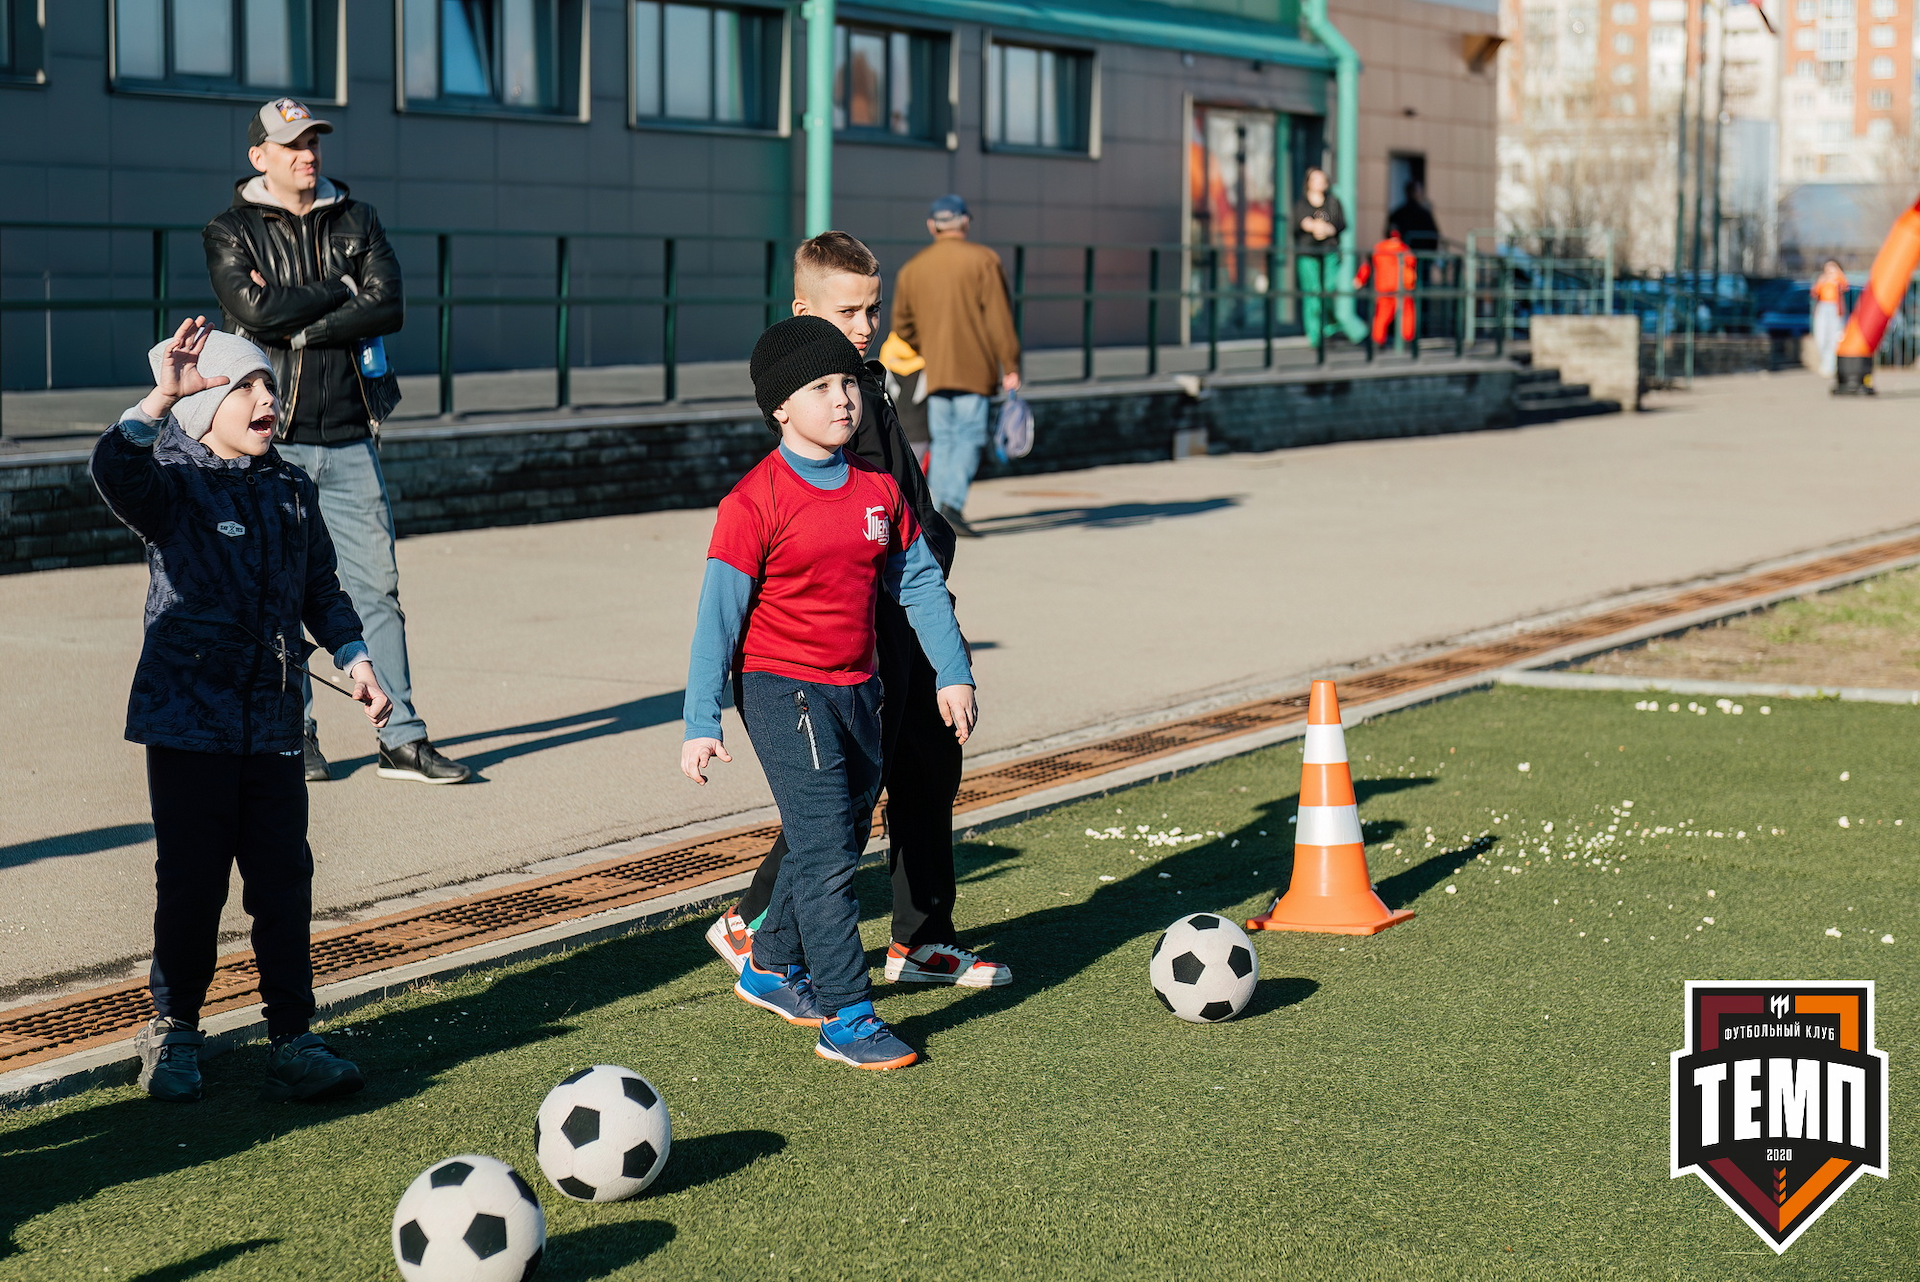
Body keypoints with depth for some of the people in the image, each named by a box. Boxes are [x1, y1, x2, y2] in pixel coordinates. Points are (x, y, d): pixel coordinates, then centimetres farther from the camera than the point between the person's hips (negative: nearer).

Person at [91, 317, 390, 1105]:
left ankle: (292, 1040, 11)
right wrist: (163, 396, -37)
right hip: (187, 722, -4)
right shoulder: (173, 486, -5)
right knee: (190, 885, 4)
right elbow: (114, 470, -28)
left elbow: (320, 590, 19)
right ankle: (173, 1035, 20)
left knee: (284, 884, 4)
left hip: (273, 725, 4)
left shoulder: (293, 493, 10)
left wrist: (354, 657, 9)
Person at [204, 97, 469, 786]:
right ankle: (294, 735, 13)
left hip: (350, 438, 2)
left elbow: (388, 308, -5)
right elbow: (255, 309, -17)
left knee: (377, 587, 1)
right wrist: (339, 290, -8)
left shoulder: (356, 220, 10)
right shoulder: (230, 232, 2)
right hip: (272, 439, -2)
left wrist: (297, 328, -12)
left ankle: (401, 737, 4)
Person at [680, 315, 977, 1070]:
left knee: (839, 841, 17)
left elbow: (919, 581, 14)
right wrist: (700, 725, -14)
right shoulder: (755, 503, -14)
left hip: (857, 689, 7)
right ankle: (846, 1020, -7)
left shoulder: (879, 490, 4)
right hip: (783, 690, -7)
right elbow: (719, 614, -12)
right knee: (826, 850, -11)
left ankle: (772, 970, 38)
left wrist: (952, 673, 11)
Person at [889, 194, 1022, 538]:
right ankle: (953, 503, -19)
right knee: (970, 437, -3)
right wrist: (1010, 367, -7)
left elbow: (902, 326, 11)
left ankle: (943, 513, 6)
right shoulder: (982, 260, -3)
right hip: (974, 368, -4)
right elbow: (999, 317, -9)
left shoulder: (912, 267, 10)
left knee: (943, 441, 9)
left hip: (935, 370, 4)